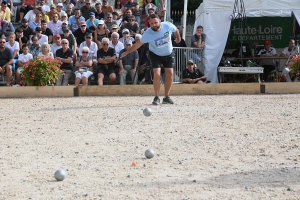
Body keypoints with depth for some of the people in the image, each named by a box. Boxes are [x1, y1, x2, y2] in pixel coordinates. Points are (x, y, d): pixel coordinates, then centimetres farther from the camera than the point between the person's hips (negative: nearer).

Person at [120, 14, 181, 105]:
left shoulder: (168, 26, -24)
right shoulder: (147, 33, -27)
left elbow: (176, 30, -1)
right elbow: (138, 44, -16)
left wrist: (178, 38, 17)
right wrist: (127, 52, -14)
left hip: (168, 54, 2)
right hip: (155, 55, -2)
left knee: (170, 74, -1)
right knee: (157, 74, -16)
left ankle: (167, 97, 11)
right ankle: (156, 97, -4)